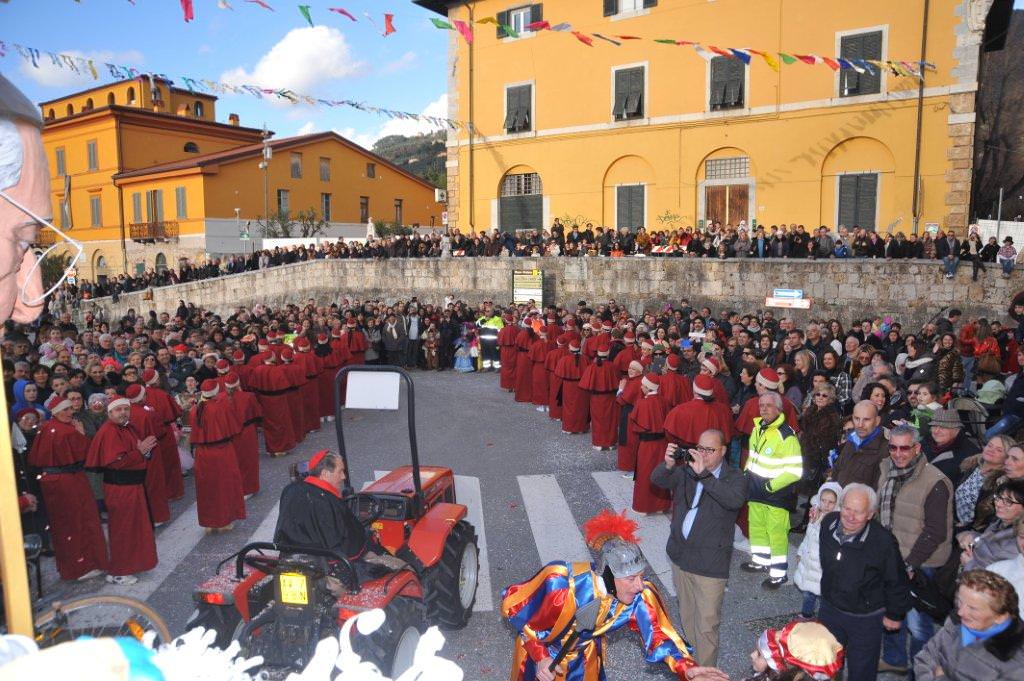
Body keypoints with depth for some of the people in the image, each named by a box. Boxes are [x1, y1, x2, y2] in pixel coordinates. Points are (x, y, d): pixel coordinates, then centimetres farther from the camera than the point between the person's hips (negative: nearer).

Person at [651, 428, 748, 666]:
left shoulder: (734, 477, -10)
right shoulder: (686, 469, 2)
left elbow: (735, 500, -29)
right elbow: (657, 480, -5)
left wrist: (703, 474, -36)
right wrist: (668, 465, -27)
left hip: (710, 565, -5)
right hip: (681, 557, 5)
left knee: (706, 625, 0)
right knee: (687, 617, 23)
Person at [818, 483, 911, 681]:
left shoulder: (883, 541, -29)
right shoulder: (828, 522, -14)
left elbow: (896, 582, -13)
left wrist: (894, 615, -2)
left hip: (865, 618, -4)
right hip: (829, 608, 5)